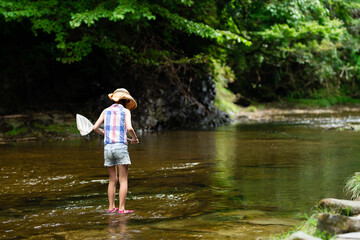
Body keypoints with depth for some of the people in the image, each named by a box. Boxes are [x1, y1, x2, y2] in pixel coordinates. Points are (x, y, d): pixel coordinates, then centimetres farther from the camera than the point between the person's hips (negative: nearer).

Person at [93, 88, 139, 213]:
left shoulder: (106, 111, 13)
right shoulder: (125, 111, 2)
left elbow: (95, 127, 9)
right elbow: (129, 128, -13)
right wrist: (134, 138, 6)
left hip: (107, 147, 4)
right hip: (120, 146, -4)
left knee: (112, 180, 13)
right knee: (123, 180, -1)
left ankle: (111, 207, 13)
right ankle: (121, 208, -6)